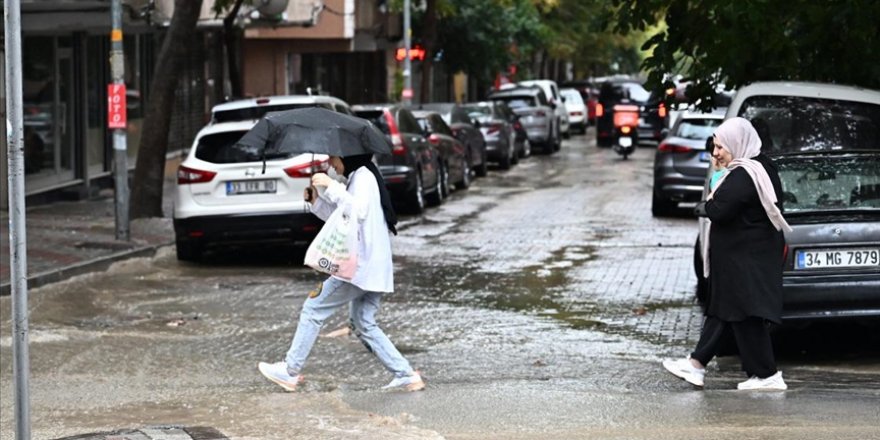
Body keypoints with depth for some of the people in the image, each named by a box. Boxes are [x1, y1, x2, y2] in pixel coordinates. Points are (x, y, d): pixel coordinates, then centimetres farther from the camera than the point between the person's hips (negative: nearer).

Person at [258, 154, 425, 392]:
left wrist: (332, 187, -29)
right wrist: (317, 200, 11)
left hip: (361, 265, -10)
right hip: (373, 268, 10)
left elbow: (359, 211, -28)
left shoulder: (364, 176, -10)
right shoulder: (358, 177, 21)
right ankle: (405, 374, 5)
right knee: (363, 324, 12)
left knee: (313, 309, -3)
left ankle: (290, 371, 2)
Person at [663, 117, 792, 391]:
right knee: (721, 309, 14)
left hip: (744, 260, -11)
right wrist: (712, 205, -1)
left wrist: (705, 206, -7)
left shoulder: (743, 176, -23)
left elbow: (718, 211, -28)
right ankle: (696, 364, 20)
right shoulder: (762, 169, 10)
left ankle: (767, 376, 3)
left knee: (746, 316, -3)